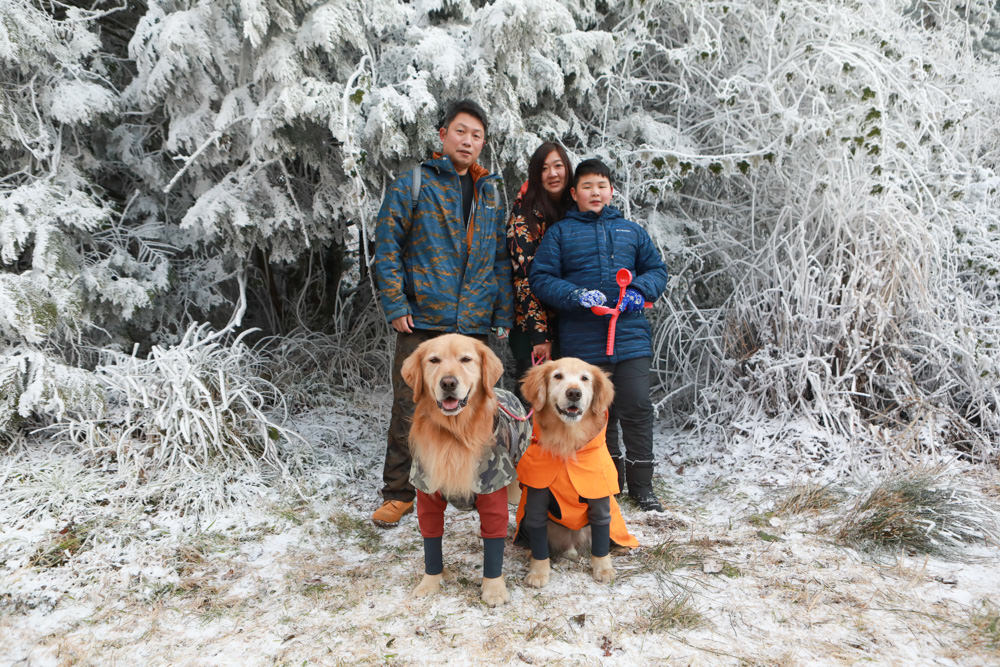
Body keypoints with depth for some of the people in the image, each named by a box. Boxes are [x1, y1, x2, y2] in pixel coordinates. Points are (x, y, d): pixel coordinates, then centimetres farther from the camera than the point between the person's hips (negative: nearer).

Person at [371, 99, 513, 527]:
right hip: (422, 319, -3)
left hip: (475, 323, 4)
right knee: (410, 408, 0)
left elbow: (501, 259, 15)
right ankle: (399, 493, 13)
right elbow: (386, 247, -2)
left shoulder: (491, 193, 15)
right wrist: (396, 306, -9)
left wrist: (504, 314, 8)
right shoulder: (413, 184, 2)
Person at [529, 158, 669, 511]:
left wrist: (639, 291, -4)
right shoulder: (560, 233, 7)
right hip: (583, 343, -1)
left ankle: (641, 485, 13)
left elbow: (657, 269, 18)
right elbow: (541, 278, 1)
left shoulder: (631, 231, 15)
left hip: (631, 336, 2)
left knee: (637, 409, 0)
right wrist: (577, 296, -15)